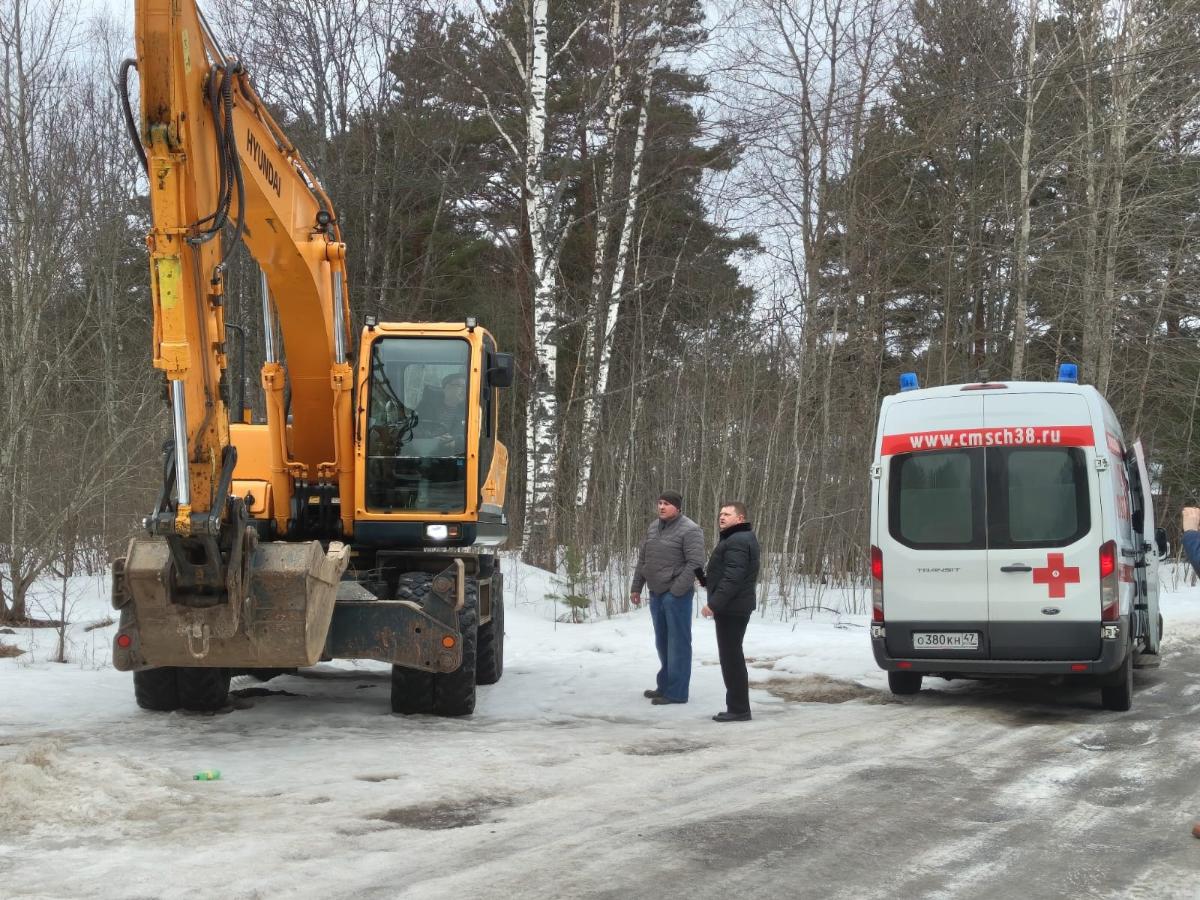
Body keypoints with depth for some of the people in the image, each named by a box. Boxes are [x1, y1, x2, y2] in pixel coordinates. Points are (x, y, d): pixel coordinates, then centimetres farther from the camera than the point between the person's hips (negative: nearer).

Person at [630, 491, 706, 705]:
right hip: (656, 593, 8)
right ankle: (665, 686, 25)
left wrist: (676, 590, -20)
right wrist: (636, 587, 16)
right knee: (662, 642, 15)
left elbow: (695, 564, -18)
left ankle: (676, 692, -1)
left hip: (676, 595, -8)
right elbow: (643, 559, 19)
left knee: (678, 643, -3)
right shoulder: (653, 527, 12)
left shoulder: (689, 530, -12)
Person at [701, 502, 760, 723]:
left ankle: (739, 709, -5)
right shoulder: (737, 538, 18)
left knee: (731, 658, -8)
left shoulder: (737, 541, -18)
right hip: (733, 607, 11)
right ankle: (737, 707, 19)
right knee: (732, 657, 14)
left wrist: (714, 604, -26)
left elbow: (732, 578, -26)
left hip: (731, 608, -11)